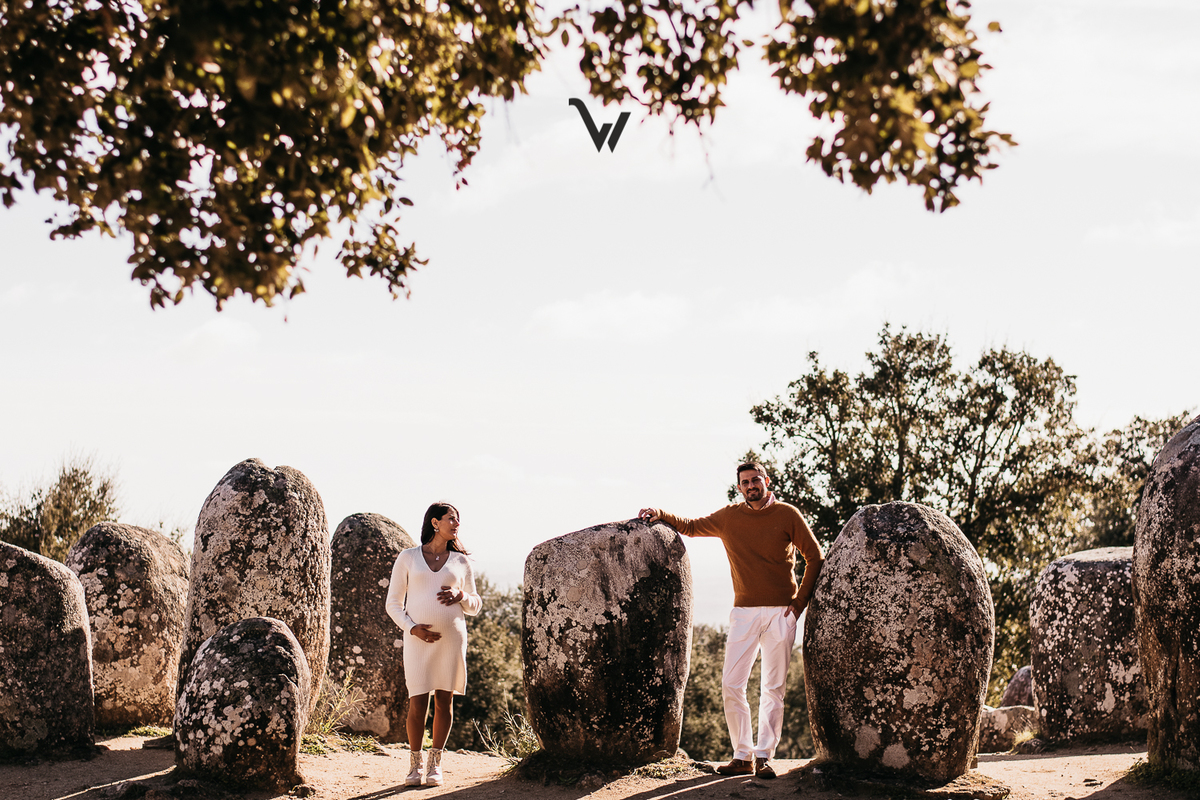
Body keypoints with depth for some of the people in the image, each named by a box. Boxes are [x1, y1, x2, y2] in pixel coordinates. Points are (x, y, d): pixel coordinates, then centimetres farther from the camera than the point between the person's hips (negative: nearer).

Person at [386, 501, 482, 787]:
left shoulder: (460, 562, 11)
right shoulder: (408, 558, 5)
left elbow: (475, 606, 16)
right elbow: (393, 603, 6)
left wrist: (460, 596, -6)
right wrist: (412, 628, -10)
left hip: (452, 637, 2)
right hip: (418, 639, -2)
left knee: (444, 701, 2)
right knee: (418, 704, -7)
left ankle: (435, 763, 16)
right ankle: (414, 764, 11)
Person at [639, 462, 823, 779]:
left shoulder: (787, 514, 0)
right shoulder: (729, 517, 7)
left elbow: (815, 557, 5)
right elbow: (691, 527, 22)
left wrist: (800, 601, 0)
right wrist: (661, 515, 7)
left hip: (780, 612, -2)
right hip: (744, 611, 3)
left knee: (773, 688, -2)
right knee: (731, 685, -5)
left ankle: (764, 757, 1)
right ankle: (742, 757, 3)